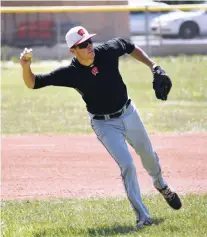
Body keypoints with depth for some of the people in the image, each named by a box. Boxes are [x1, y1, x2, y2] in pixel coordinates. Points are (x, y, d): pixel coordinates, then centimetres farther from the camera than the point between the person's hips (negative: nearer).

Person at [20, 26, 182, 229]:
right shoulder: (70, 73, -23)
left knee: (148, 155, 22)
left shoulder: (109, 51, -18)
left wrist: (153, 66, 2)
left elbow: (130, 46, 5)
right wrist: (26, 67, -42)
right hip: (105, 124, -4)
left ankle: (161, 185, 54)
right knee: (127, 165, -17)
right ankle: (142, 216, -6)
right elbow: (33, 83, -23)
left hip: (128, 113, 4)